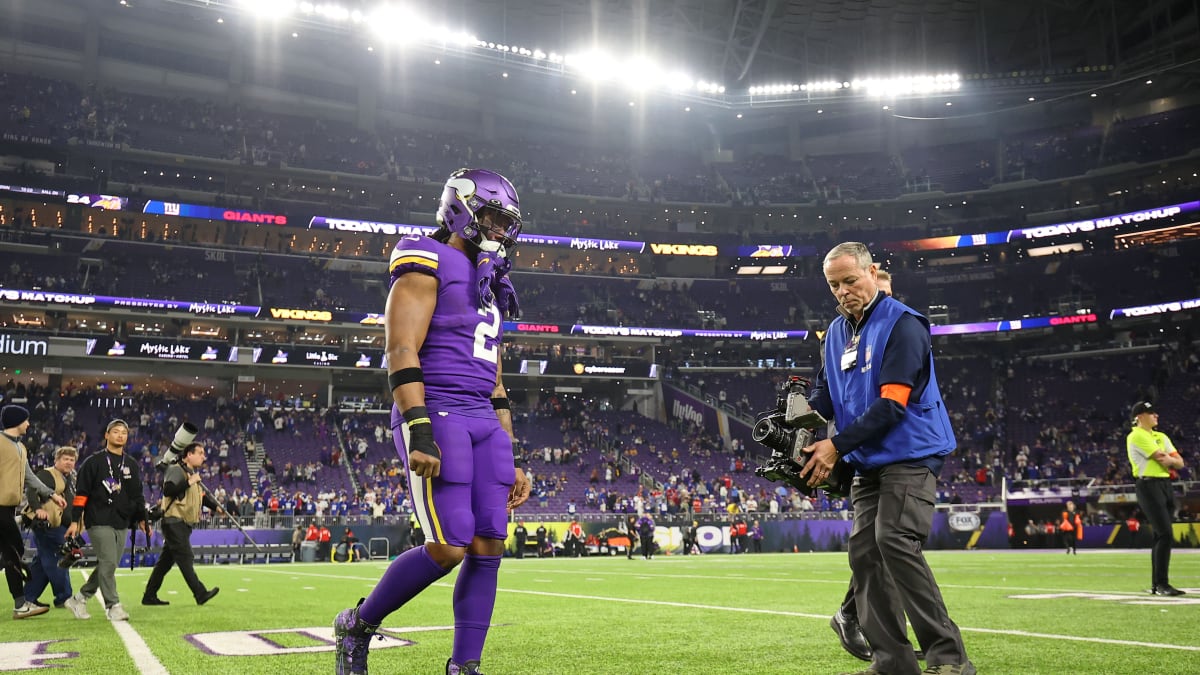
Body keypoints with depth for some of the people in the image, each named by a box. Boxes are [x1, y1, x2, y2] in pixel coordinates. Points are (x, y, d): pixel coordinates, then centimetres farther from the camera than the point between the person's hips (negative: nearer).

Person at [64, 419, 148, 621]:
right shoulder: (94, 462, 1)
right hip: (99, 521, -6)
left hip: (122, 523, 6)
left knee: (109, 566, 6)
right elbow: (81, 493, -2)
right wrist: (75, 520, -7)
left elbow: (138, 495, 21)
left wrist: (141, 518, 14)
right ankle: (112, 606, -6)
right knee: (108, 562, -12)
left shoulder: (132, 465, 16)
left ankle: (79, 599, 21)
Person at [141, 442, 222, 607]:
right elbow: (167, 490, -23)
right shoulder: (176, 470, -8)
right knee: (186, 559, -11)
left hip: (184, 525, 10)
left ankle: (149, 596, 18)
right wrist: (189, 482, -22)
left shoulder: (193, 474, 21)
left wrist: (216, 507, 11)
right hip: (174, 522, -10)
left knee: (166, 561, 12)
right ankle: (200, 594, -14)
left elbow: (204, 496, 27)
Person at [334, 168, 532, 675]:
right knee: (449, 548, -12)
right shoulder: (428, 263, -2)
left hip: (484, 423, 8)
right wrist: (419, 430, -23)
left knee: (489, 547, 1)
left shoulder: (490, 287, 23)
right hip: (437, 414, -8)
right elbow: (401, 352, -13)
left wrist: (511, 458, 18)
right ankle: (358, 625, 11)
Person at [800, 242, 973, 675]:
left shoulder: (902, 324, -9)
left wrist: (837, 445, -19)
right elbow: (824, 395, 19)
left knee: (894, 541, -21)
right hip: (868, 462, 8)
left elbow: (892, 403, -17)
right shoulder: (836, 333, 16)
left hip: (911, 455, -8)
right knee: (864, 552, 2)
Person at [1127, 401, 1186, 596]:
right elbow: (1162, 458, -13)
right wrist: (1171, 458, 6)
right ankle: (1161, 583, -11)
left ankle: (1157, 585, 13)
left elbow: (1179, 462, 12)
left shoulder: (1161, 437, 20)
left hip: (1166, 485, 8)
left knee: (1161, 536, 8)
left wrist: (1169, 460, -8)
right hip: (1148, 485, -8)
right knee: (1165, 534, -15)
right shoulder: (1136, 436, -6)